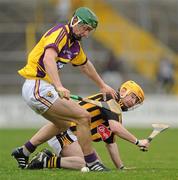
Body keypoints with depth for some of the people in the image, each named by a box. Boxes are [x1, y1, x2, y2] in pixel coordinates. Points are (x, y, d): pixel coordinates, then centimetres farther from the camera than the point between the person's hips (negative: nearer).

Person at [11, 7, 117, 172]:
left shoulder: (75, 45, 15)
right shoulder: (61, 32, -14)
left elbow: (85, 65, 34)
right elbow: (48, 59, -32)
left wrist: (102, 86, 44)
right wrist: (59, 87, -44)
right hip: (38, 88, -10)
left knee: (63, 124, 30)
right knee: (83, 117, -12)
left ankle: (23, 152, 33)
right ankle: (91, 162, -4)